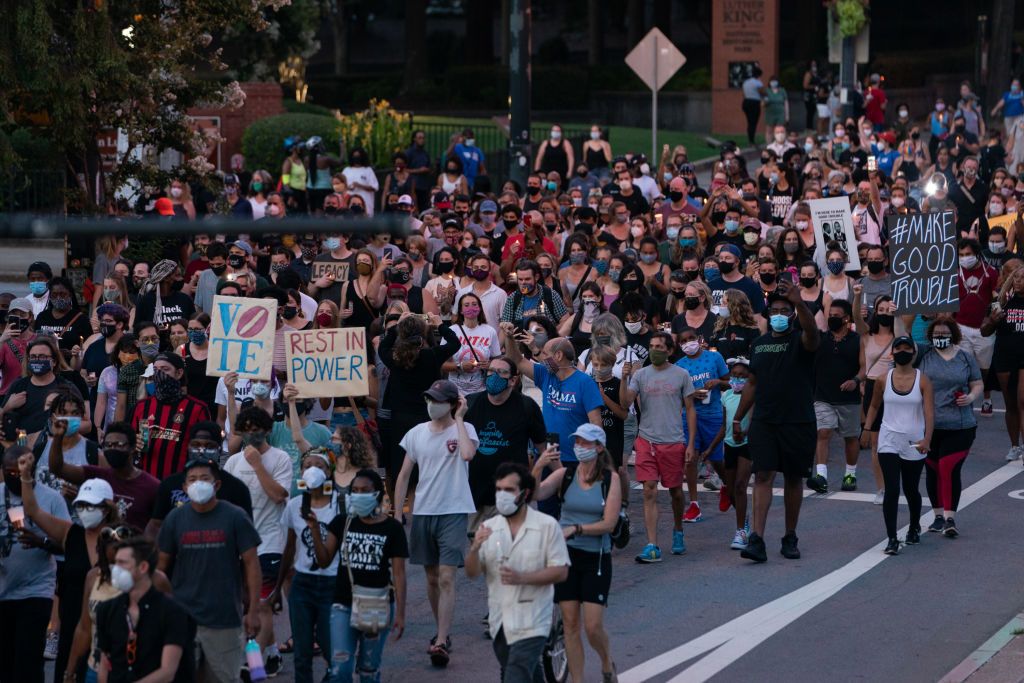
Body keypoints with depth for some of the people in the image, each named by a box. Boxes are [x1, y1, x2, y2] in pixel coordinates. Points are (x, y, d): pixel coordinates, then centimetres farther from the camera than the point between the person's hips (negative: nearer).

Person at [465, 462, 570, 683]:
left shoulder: (547, 526, -6)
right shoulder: (488, 528, 5)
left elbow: (561, 572, -8)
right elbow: (472, 573, 2)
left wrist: (522, 578, -21)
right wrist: (474, 548, -19)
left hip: (531, 624, -5)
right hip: (500, 621, 5)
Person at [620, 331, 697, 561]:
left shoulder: (681, 375, 1)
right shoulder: (640, 374, 4)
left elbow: (690, 410, 4)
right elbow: (625, 403, -5)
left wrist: (691, 444, -1)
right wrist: (625, 379, -20)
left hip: (673, 442, 0)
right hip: (647, 441, 0)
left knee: (676, 491, 12)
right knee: (649, 492, -7)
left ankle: (678, 531, 38)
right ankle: (652, 547, -9)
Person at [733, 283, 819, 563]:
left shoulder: (800, 339, -3)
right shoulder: (759, 344, 12)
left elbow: (812, 334, -29)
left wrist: (799, 303, -45)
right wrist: (738, 417, 17)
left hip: (798, 422, -2)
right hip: (764, 422, 2)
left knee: (793, 478, 7)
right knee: (763, 476, -8)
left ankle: (790, 538, 19)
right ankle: (756, 539, -17)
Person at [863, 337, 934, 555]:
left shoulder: (922, 380, -5)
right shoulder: (884, 379, 0)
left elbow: (929, 412, -12)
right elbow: (874, 406, 14)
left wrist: (927, 439, -25)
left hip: (914, 443, 0)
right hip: (889, 441, 0)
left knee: (911, 490, 14)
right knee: (892, 490, -12)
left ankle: (914, 527, 41)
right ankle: (892, 539, -11)